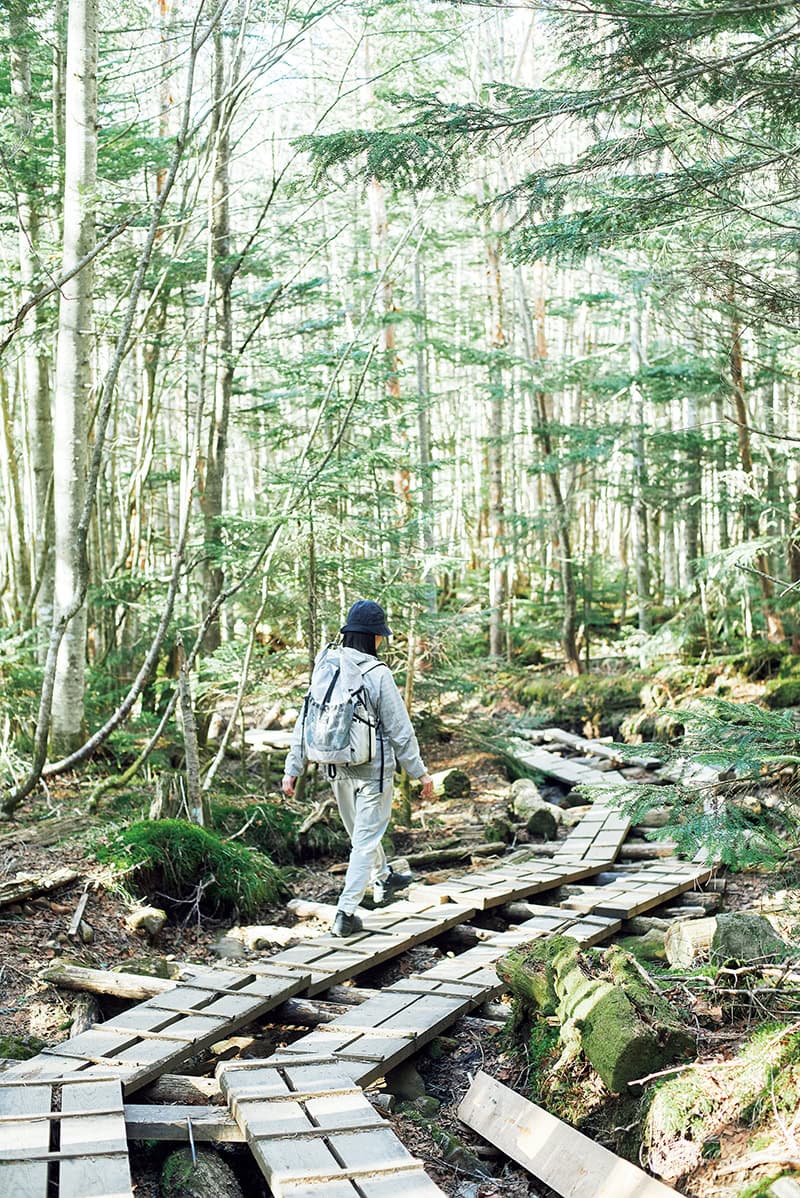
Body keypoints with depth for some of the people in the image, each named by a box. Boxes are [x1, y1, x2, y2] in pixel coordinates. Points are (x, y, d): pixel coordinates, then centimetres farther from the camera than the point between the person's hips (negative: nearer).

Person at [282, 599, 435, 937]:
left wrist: (293, 768, 7)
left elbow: (306, 721, 0)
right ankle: (345, 913, 4)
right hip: (373, 767, -6)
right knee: (366, 838, 5)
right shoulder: (377, 674, -18)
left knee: (361, 829, 26)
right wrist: (420, 772, -3)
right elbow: (400, 730, -14)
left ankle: (383, 879, 49)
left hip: (337, 767, 6)